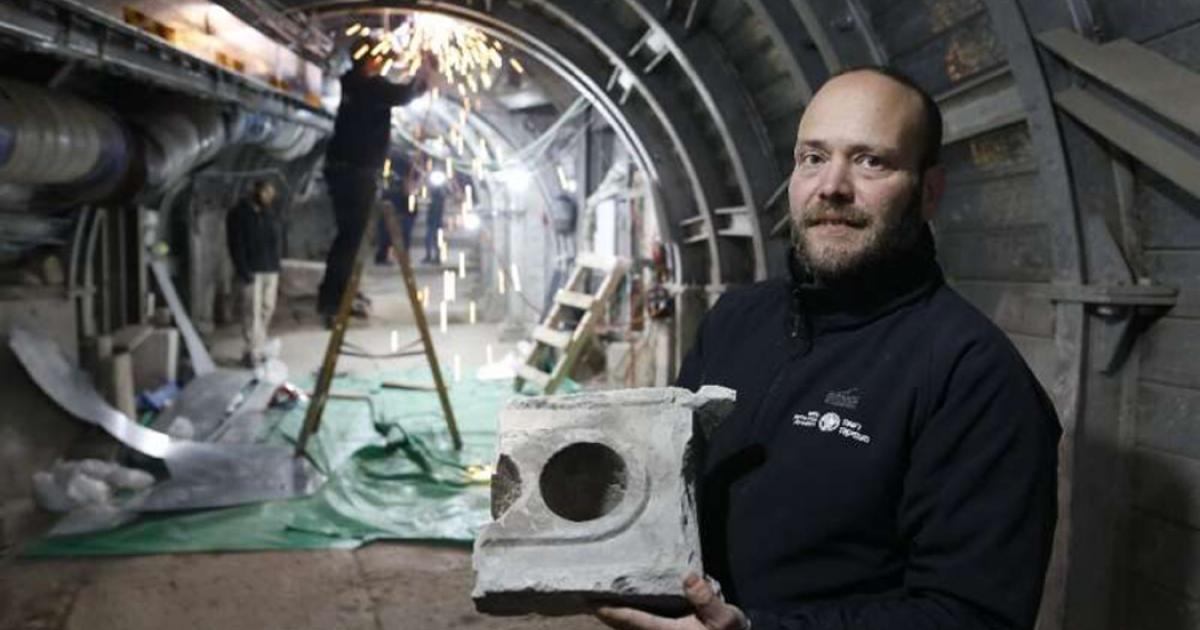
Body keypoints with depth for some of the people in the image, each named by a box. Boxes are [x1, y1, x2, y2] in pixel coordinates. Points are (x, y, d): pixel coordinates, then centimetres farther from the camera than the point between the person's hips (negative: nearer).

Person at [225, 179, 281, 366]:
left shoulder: (270, 214, 16)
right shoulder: (239, 214, -3)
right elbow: (236, 244, -10)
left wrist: (277, 268, 11)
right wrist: (243, 270, -17)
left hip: (270, 270, 6)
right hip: (251, 271, -6)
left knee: (267, 310, 5)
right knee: (253, 312, -8)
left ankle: (259, 350, 12)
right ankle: (254, 354, -7)